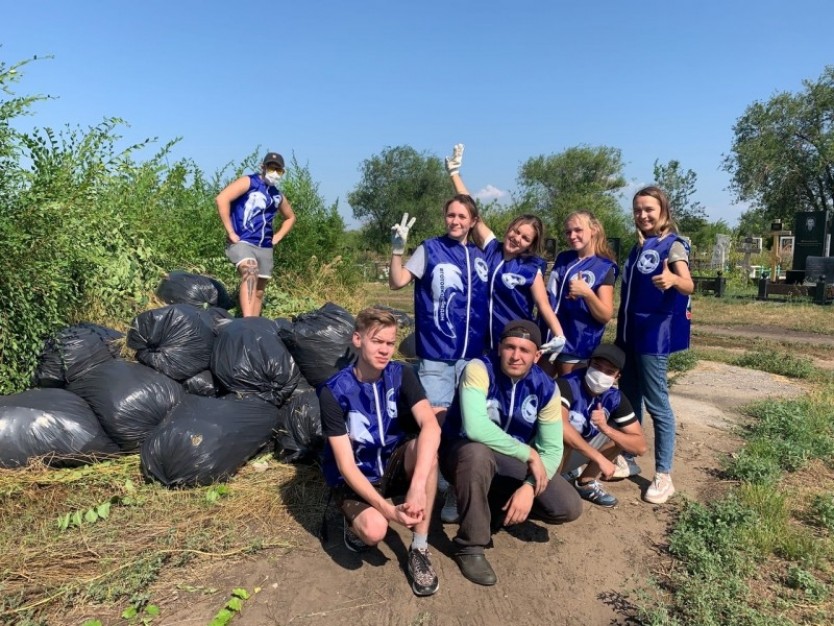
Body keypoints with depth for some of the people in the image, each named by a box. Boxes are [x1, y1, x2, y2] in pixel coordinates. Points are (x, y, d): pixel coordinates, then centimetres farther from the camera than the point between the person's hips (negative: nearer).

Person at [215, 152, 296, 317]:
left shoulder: (278, 196, 16)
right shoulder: (248, 182, -2)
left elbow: (290, 217, 33)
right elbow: (221, 199, -15)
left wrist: (277, 237, 17)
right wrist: (230, 232, -17)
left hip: (265, 247, 7)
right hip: (241, 242, -7)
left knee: (258, 291, 10)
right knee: (250, 272, -32)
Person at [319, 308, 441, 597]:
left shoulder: (401, 375, -13)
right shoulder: (334, 391, -20)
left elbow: (431, 426, -30)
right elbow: (346, 465, -21)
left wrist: (417, 486, -44)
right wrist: (387, 509, -32)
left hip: (394, 467, 3)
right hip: (355, 478, -3)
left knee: (426, 447, -30)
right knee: (375, 530, -32)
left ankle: (419, 549, -18)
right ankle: (357, 523, 6)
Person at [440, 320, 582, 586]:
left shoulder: (546, 388, -10)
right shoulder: (479, 369, -25)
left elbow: (552, 449, -9)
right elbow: (475, 428, -39)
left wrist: (529, 487, -26)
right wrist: (529, 454, -30)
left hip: (513, 461, 5)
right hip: (463, 452, -4)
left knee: (568, 507, -11)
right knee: (478, 453, -41)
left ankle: (497, 506, 15)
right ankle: (469, 547, -18)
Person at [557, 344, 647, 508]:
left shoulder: (615, 398, -10)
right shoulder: (567, 385, -27)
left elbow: (640, 447, -12)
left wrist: (605, 428, -29)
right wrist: (599, 458, -41)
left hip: (579, 452, 6)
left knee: (620, 433, -5)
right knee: (564, 435, -35)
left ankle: (585, 482, 7)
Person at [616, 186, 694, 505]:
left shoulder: (673, 245, -8)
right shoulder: (638, 247, 14)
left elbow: (688, 286, -24)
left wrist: (672, 279, -46)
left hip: (655, 334, -7)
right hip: (630, 332, 8)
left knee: (656, 404, -4)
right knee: (628, 399, 14)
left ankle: (663, 476, 6)